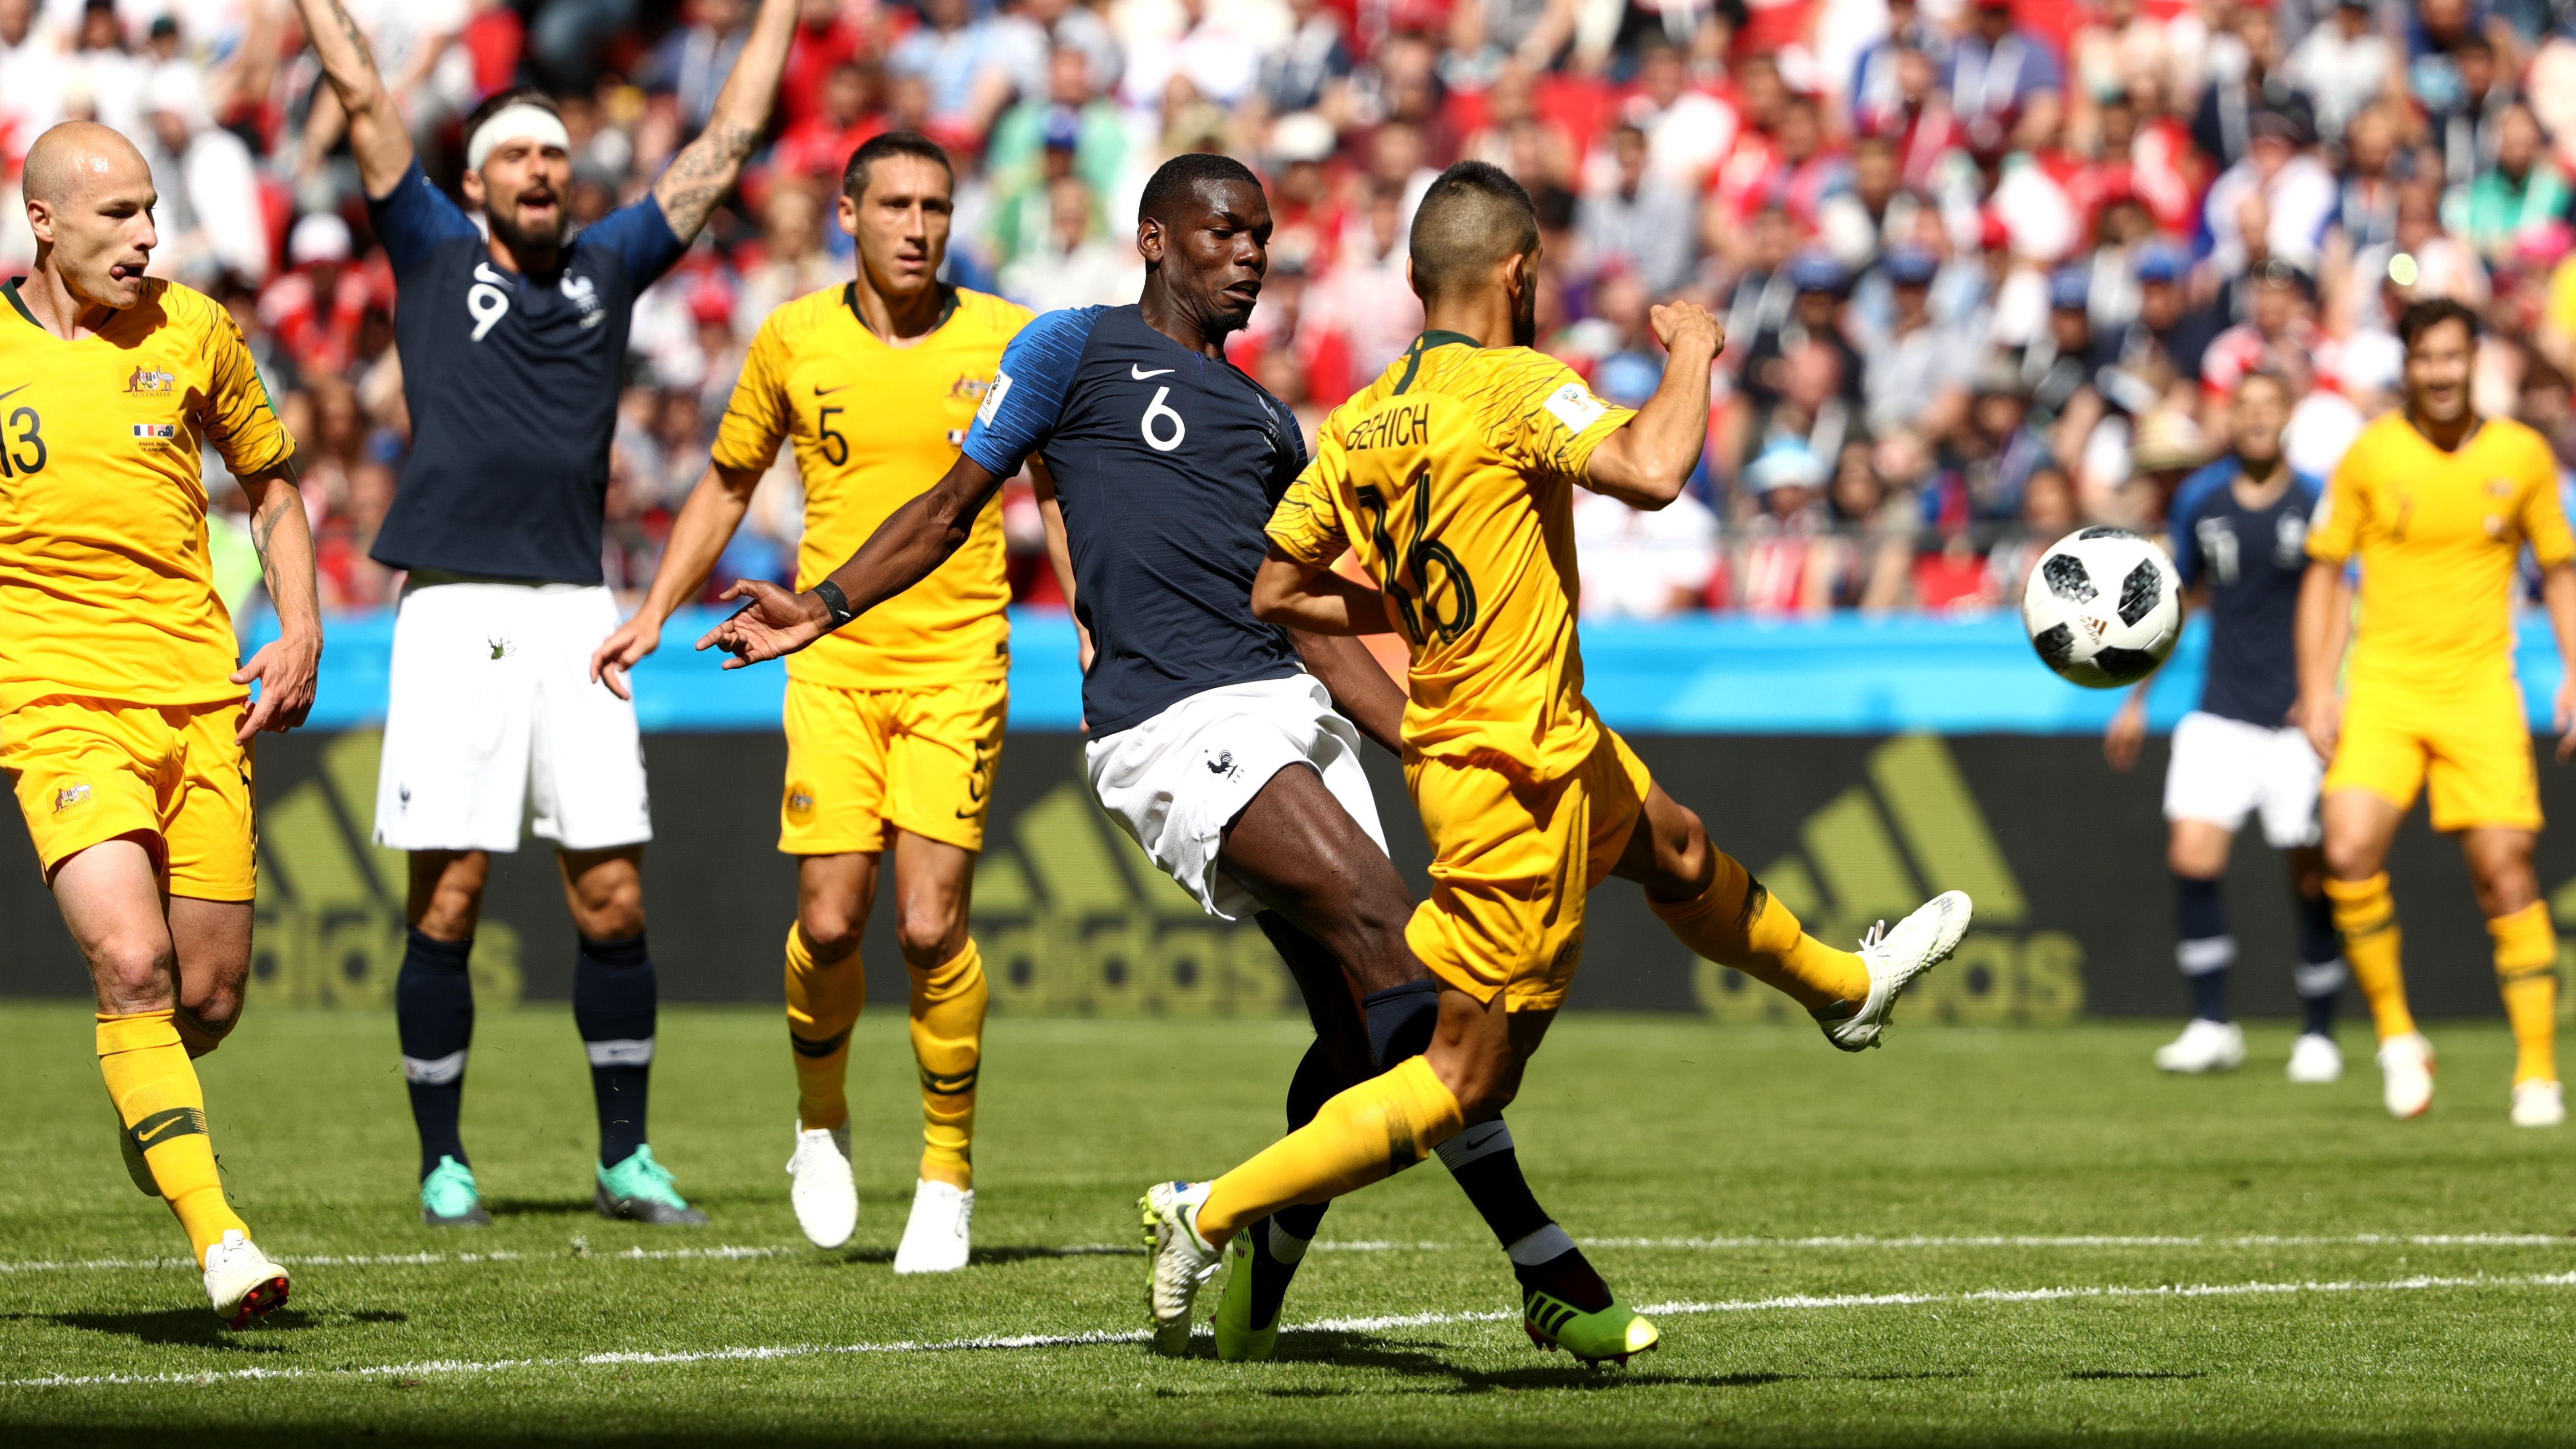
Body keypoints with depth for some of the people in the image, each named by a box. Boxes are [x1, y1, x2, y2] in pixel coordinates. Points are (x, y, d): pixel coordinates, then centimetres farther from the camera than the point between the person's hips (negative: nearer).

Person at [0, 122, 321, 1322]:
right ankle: (217, 1238, -20)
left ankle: (148, 1110, 40)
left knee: (210, 997, 5)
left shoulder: (192, 330, 6)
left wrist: (300, 629, 7)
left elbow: (271, 483, 20)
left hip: (201, 696, 3)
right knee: (131, 964, -21)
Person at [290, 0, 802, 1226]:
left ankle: (627, 1159, 11)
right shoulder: (433, 251, 9)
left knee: (611, 897, 1)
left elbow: (727, 141, 20)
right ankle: (443, 1164, 7)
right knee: (448, 898, -2)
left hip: (575, 611, 3)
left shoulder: (609, 264, 16)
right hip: (454, 609, -2)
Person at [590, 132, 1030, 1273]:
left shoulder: (1006, 343, -1)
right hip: (831, 662, 1)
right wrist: (655, 612, 12)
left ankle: (948, 1177, 7)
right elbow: (730, 482, 17)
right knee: (830, 922, -7)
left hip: (956, 664, -1)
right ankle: (822, 1123, 23)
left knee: (930, 924, -10)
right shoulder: (793, 342, 3)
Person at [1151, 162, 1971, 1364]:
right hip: (1514, 778, -9)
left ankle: (1842, 988, 59)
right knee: (1465, 1081, -2)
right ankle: (1213, 1214, -3)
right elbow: (1651, 472, -36)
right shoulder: (1515, 387, -21)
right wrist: (1691, 353, -17)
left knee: (1677, 848, 33)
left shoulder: (1359, 423, 0)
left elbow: (1271, 593, 5)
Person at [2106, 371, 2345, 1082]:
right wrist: (2137, 699, 21)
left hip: (2299, 722, -2)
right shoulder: (2199, 499, 6)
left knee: (2311, 877, 0)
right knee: (2192, 857, -12)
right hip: (2222, 716, 2)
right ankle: (2211, 1026, -4)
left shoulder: (2317, 504, -4)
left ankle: (2317, 1034, 14)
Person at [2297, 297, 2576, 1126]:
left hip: (2480, 688, 1)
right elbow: (2325, 573, 7)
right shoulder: (2370, 455, -1)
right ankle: (2395, 1034, 0)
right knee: (2351, 851, -19)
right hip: (2383, 684, 0)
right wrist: (2316, 689, -1)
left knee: (2505, 872, -5)